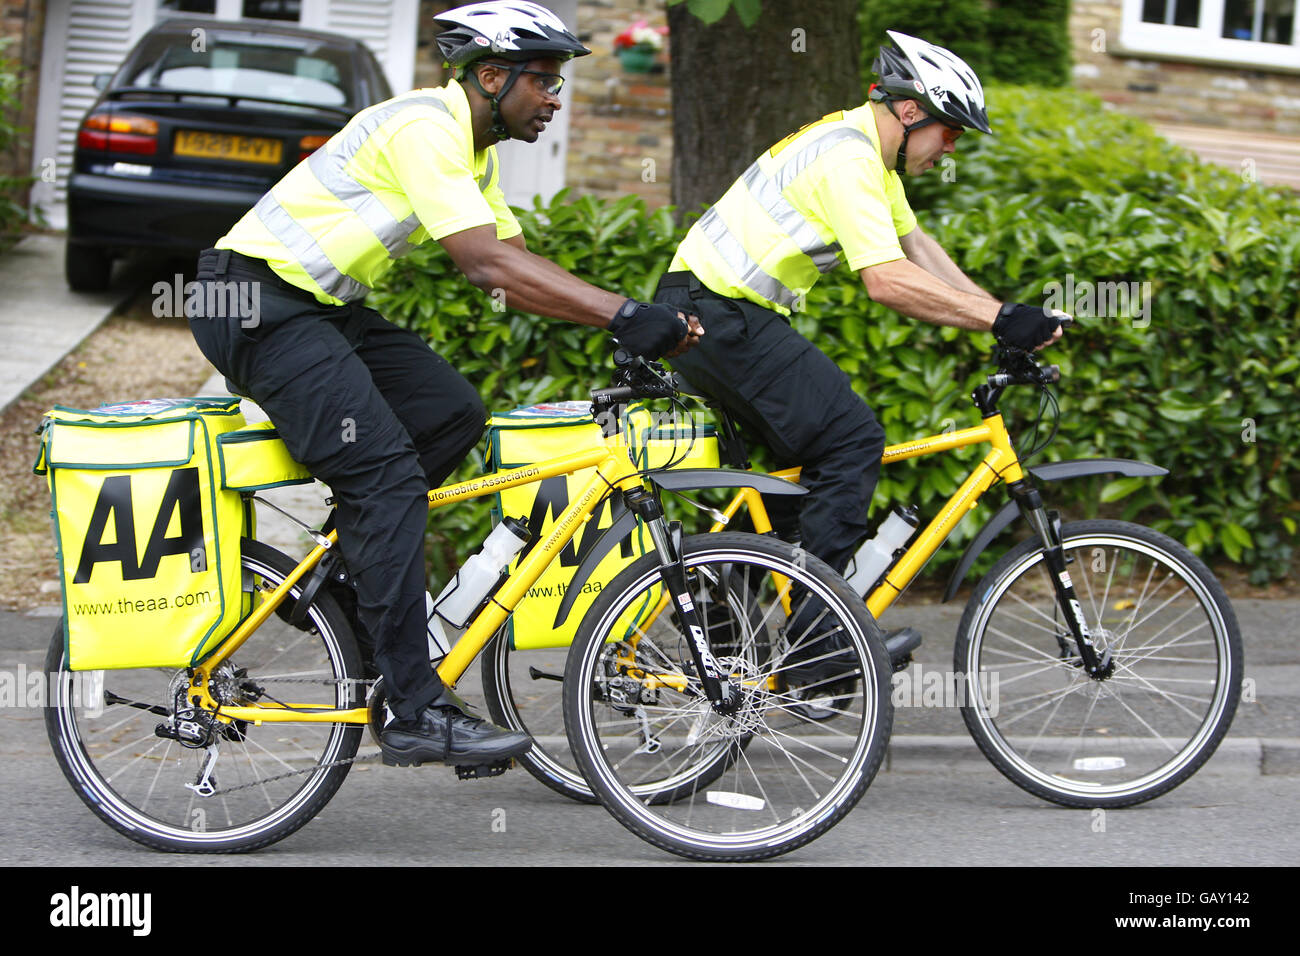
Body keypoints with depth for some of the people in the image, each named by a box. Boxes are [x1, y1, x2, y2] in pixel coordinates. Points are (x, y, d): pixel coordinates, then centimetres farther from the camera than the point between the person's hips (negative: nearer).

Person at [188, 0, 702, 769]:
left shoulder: (473, 151, 12)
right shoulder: (424, 128, -20)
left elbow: (515, 265, 11)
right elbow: (487, 264, -30)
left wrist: (633, 321, -2)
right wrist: (622, 315, -34)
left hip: (320, 303, 10)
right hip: (258, 304, -10)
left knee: (453, 412, -1)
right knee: (388, 473, -18)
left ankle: (344, 571, 12)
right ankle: (416, 713, -18)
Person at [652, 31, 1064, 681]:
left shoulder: (868, 149, 14)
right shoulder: (848, 159, -19)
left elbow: (918, 246, 17)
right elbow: (888, 280, -28)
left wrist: (1001, 314, 7)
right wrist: (998, 320, -28)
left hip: (721, 311, 11)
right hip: (717, 315, -11)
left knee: (808, 450, 15)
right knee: (852, 439, -14)